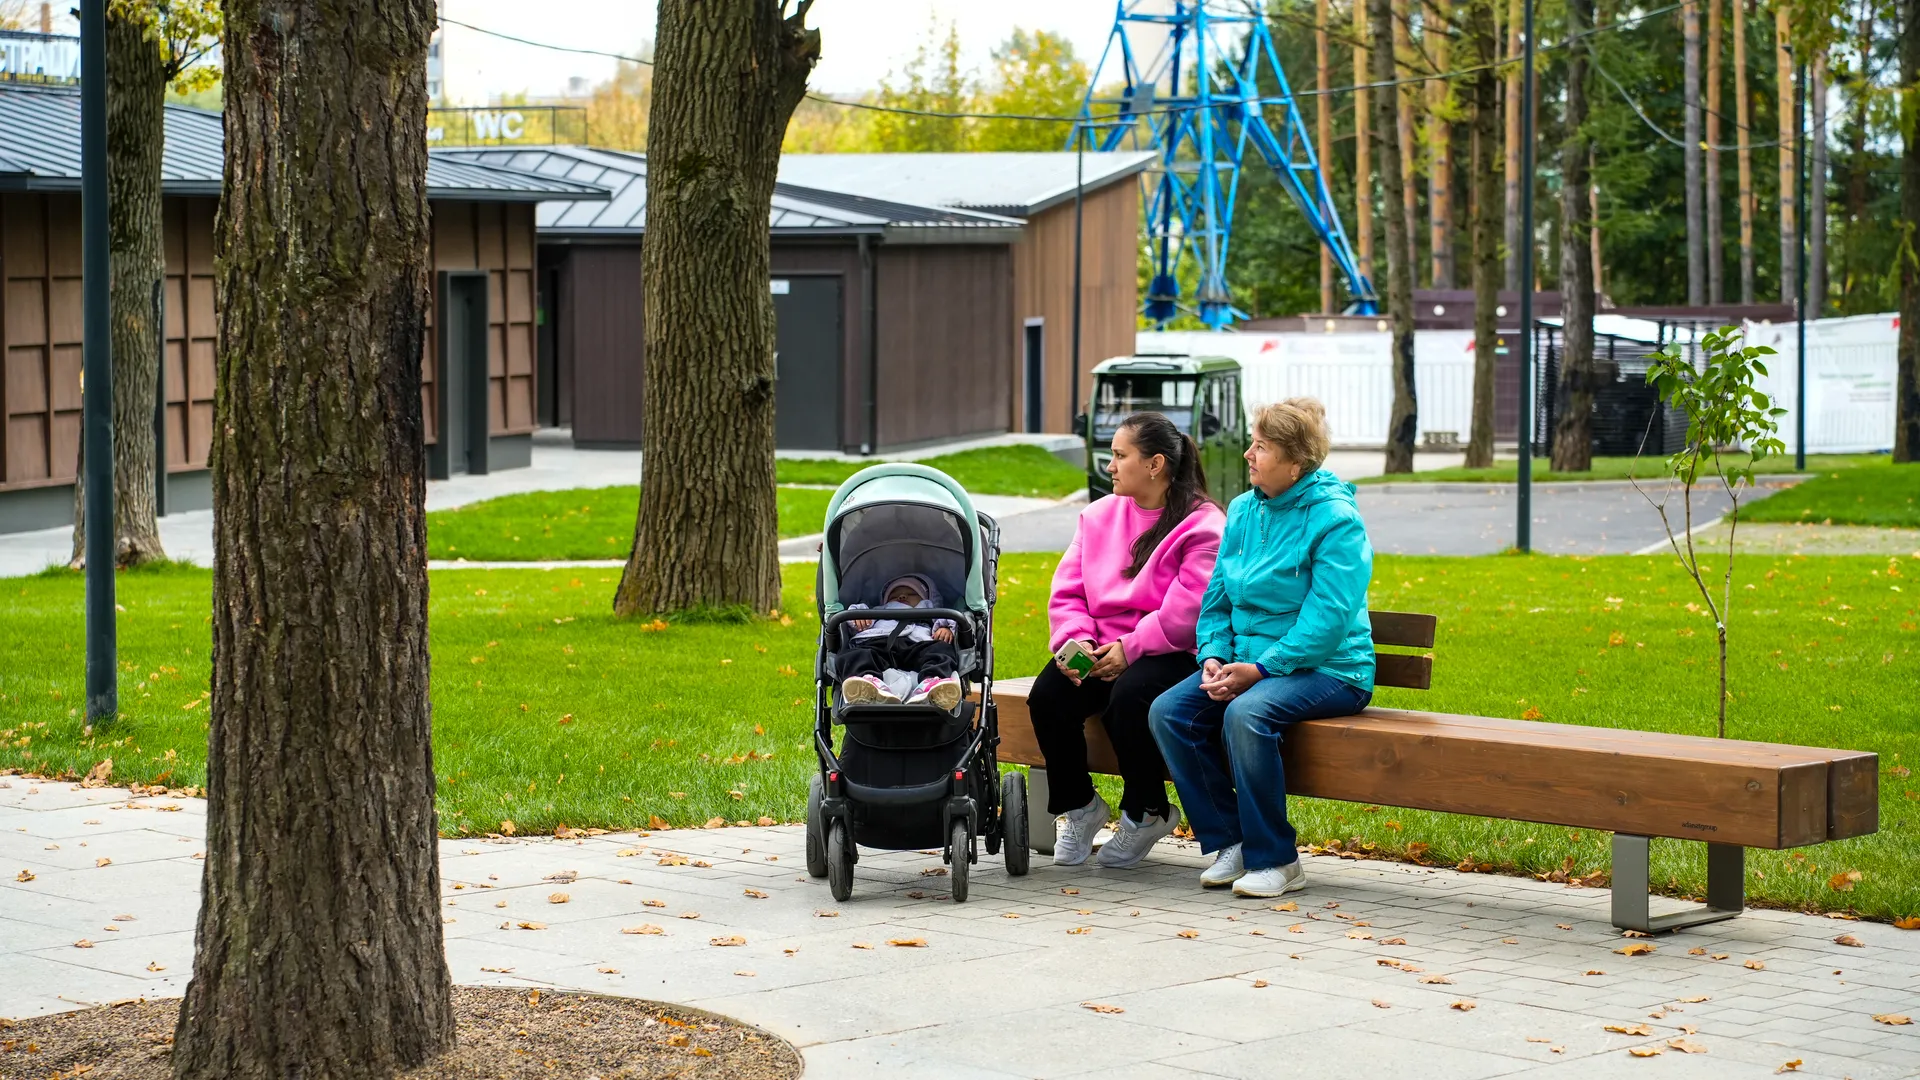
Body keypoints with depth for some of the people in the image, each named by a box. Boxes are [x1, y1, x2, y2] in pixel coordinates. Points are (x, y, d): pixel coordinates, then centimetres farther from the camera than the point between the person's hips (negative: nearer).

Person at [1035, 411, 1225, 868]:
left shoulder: (1201, 525, -5)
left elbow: (1186, 610, -16)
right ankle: (1079, 807, 0)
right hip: (1101, 652, 6)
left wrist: (1130, 649, -20)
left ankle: (1146, 813, -10)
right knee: (1046, 695, -23)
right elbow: (1067, 591, 11)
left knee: (1129, 696, -36)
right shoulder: (1099, 515, 16)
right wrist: (1075, 640, -8)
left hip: (1170, 654, -6)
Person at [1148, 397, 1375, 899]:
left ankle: (1276, 860, -20)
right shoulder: (1243, 510, 10)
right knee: (1169, 711, -15)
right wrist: (1214, 657, -6)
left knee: (1246, 714, -34)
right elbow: (1217, 598, 13)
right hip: (1251, 663, 7)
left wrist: (1260, 669, -23)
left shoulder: (1335, 519, -12)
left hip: (1329, 670, -7)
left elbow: (1327, 620, -18)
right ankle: (1228, 842, -6)